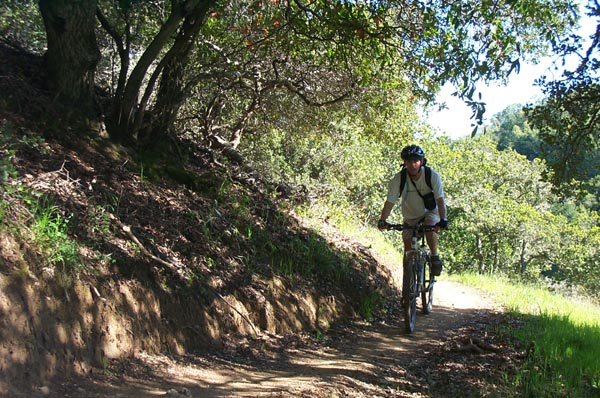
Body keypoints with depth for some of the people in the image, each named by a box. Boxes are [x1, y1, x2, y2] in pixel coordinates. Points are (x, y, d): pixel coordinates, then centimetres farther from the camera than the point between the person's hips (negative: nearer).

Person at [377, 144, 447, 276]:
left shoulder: (433, 175, -22)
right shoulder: (399, 178, -20)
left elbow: (440, 199, -28)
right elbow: (390, 202, -23)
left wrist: (443, 219, -43)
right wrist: (382, 220, -38)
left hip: (430, 212, -2)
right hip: (410, 217, 2)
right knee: (408, 242, -9)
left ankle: (435, 256, -8)